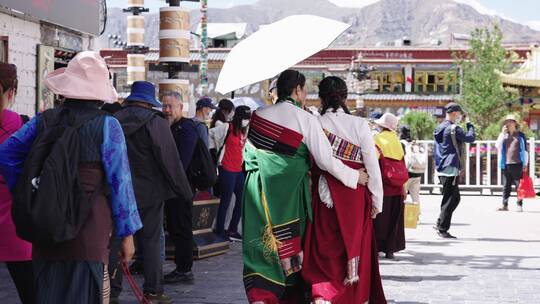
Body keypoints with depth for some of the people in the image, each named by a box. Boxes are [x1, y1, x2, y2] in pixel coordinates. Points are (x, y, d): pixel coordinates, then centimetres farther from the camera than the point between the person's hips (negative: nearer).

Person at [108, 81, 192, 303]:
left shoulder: (114, 121, 3)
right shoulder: (156, 122, -9)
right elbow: (170, 160, -10)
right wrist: (184, 191, -2)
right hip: (149, 192, -3)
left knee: (115, 242, 6)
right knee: (151, 241, 5)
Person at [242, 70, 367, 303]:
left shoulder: (259, 115, 3)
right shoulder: (306, 119, -8)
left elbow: (249, 153, 12)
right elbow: (325, 160, -9)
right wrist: (355, 176, 3)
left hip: (258, 189, 3)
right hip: (289, 194, -3)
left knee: (261, 248, 2)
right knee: (292, 247, 12)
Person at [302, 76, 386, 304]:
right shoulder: (359, 125, -6)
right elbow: (372, 165, -5)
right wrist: (377, 201, 3)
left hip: (324, 199, 0)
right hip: (355, 198, 0)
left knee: (324, 252, 7)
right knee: (356, 249, 14)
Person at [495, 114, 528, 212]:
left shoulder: (520, 135, 4)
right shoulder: (504, 135, 12)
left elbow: (525, 150, 5)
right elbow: (498, 145, -2)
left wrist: (525, 164, 0)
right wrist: (503, 133, -6)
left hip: (517, 164, -3)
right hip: (506, 164, 3)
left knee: (519, 185, -1)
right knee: (507, 185, 6)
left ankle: (520, 205, 1)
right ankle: (505, 205, 8)